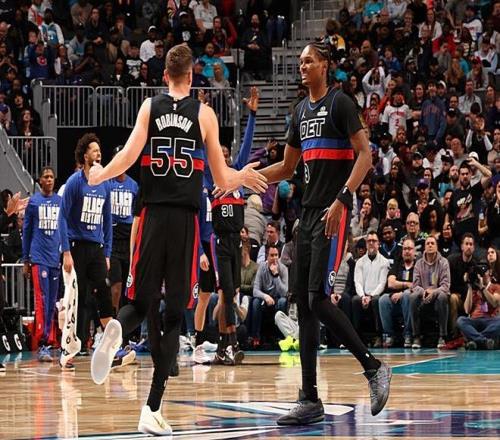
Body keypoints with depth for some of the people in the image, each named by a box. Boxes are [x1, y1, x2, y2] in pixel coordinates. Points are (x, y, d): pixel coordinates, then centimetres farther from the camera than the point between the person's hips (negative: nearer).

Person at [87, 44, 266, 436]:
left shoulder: (149, 107, 6)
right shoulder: (204, 113, 4)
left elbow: (129, 156, -7)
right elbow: (223, 182, 4)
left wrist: (99, 175, 12)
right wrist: (243, 176, 26)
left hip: (153, 215, 1)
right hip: (186, 218, -1)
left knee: (141, 303, 12)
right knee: (174, 315, 3)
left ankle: (117, 330, -27)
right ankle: (153, 410, -3)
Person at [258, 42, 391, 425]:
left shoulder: (340, 103, -6)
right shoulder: (302, 111, 18)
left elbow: (365, 155, -14)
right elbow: (287, 167, 26)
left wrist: (341, 200, -23)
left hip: (333, 213, -9)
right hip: (308, 213, 9)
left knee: (319, 299, -18)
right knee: (304, 305, 4)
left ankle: (374, 367, -6)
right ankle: (310, 401, 6)